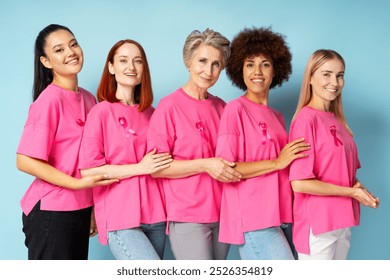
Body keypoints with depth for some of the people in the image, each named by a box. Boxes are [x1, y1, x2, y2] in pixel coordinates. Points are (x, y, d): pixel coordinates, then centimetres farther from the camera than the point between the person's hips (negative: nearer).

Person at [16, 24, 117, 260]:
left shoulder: (88, 99, 6)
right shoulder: (49, 99, -15)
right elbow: (25, 161, -19)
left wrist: (95, 208, 7)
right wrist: (78, 184, -20)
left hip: (82, 209, 7)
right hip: (50, 212, -7)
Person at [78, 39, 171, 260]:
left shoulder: (150, 114, 12)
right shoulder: (102, 112, -3)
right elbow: (88, 169, -9)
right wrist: (140, 168, -12)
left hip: (155, 215, 6)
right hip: (120, 218, -5)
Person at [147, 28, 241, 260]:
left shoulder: (221, 107, 8)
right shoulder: (169, 106, -8)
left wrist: (228, 168, 0)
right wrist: (204, 165, -19)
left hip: (221, 213, 6)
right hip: (187, 216, -6)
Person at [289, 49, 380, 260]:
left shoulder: (336, 120, 8)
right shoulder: (306, 118, -15)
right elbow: (299, 183, -21)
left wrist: (360, 189, -5)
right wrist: (351, 192, -14)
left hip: (341, 222, 8)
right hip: (317, 224, -7)